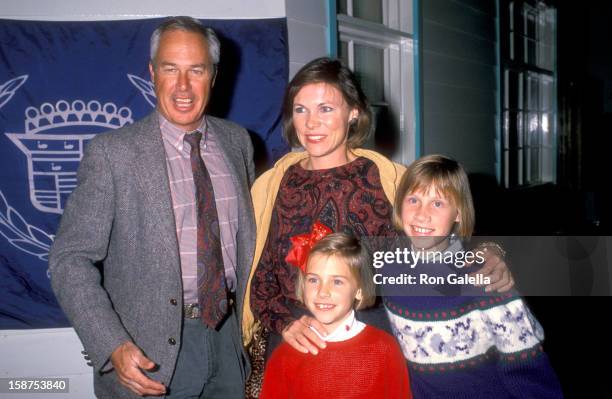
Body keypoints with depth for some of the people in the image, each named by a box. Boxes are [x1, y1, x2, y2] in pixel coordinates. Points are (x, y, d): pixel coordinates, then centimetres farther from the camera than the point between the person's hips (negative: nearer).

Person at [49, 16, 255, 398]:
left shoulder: (237, 141, 2)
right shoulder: (111, 152, -11)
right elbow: (71, 259, -11)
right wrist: (113, 346, -21)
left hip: (230, 336, 4)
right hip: (153, 352, -3)